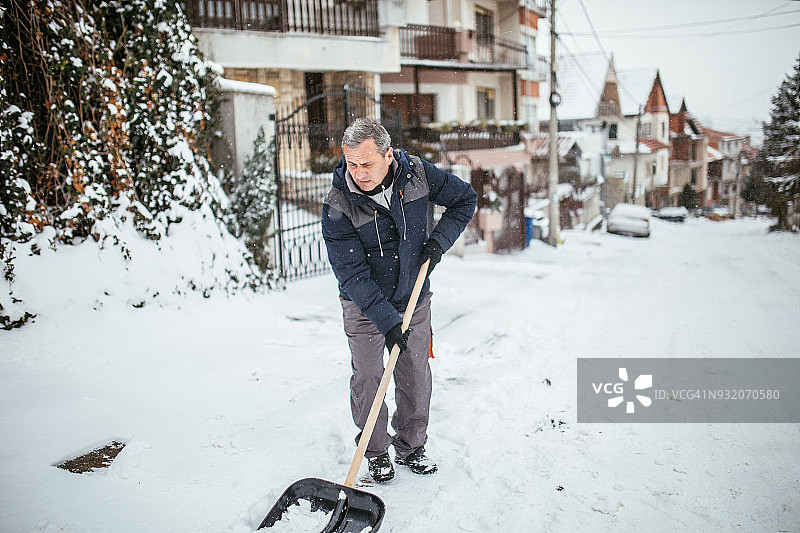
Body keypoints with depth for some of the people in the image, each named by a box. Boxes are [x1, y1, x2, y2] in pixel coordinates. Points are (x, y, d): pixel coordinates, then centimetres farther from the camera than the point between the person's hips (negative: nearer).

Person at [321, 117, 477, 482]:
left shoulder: (416, 173, -15)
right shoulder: (337, 207, -23)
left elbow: (465, 199, 1)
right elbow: (353, 274, -22)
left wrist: (438, 241, -12)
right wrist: (387, 321, -28)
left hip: (414, 299, 3)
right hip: (364, 306, -2)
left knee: (416, 376, 10)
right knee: (368, 378, 2)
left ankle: (411, 446, 29)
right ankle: (376, 452, 24)